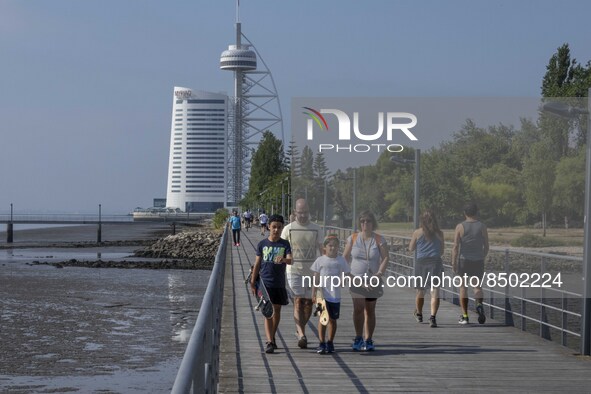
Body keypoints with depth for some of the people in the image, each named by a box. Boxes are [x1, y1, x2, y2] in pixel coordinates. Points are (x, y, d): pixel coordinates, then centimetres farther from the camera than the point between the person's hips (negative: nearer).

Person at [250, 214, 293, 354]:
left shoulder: (285, 244, 0)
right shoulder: (262, 244, 1)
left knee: (277, 310, 12)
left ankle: (272, 338, 29)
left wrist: (284, 259, -38)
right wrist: (253, 282, 6)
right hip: (265, 283, -1)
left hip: (279, 283, 1)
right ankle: (269, 342, -13)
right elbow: (257, 264, 6)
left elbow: (290, 260, -15)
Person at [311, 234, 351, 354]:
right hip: (322, 295, -2)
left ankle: (330, 342, 20)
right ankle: (322, 343, -2)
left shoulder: (341, 261, 4)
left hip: (335, 296, 2)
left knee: (332, 319, 9)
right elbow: (316, 278, 0)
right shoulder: (320, 260, -1)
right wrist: (313, 294, -5)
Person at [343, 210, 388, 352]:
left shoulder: (379, 240, 0)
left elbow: (385, 258, -5)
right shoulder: (353, 238, 3)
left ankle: (368, 340, 17)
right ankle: (358, 338, -2)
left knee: (370, 310, 8)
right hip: (356, 279, 0)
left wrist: (379, 273, -18)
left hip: (373, 281, 0)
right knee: (358, 308, -12)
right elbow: (345, 257, 8)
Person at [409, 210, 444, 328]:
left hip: (421, 262, 0)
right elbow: (442, 250, 12)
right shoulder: (439, 233, 3)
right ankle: (433, 317, -21)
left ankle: (419, 315, 35)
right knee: (435, 291, -5)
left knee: (420, 290, 17)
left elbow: (411, 248, 8)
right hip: (436, 262, 0)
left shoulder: (417, 233, -1)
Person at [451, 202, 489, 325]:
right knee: (477, 287, 14)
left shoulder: (460, 227, -5)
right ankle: (479, 305, -16)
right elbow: (486, 246, 4)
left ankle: (464, 316, 6)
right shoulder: (482, 227, 1)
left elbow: (455, 247, -9)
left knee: (463, 287, 8)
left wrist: (453, 262, -5)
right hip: (478, 261, 1)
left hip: (464, 260, -1)